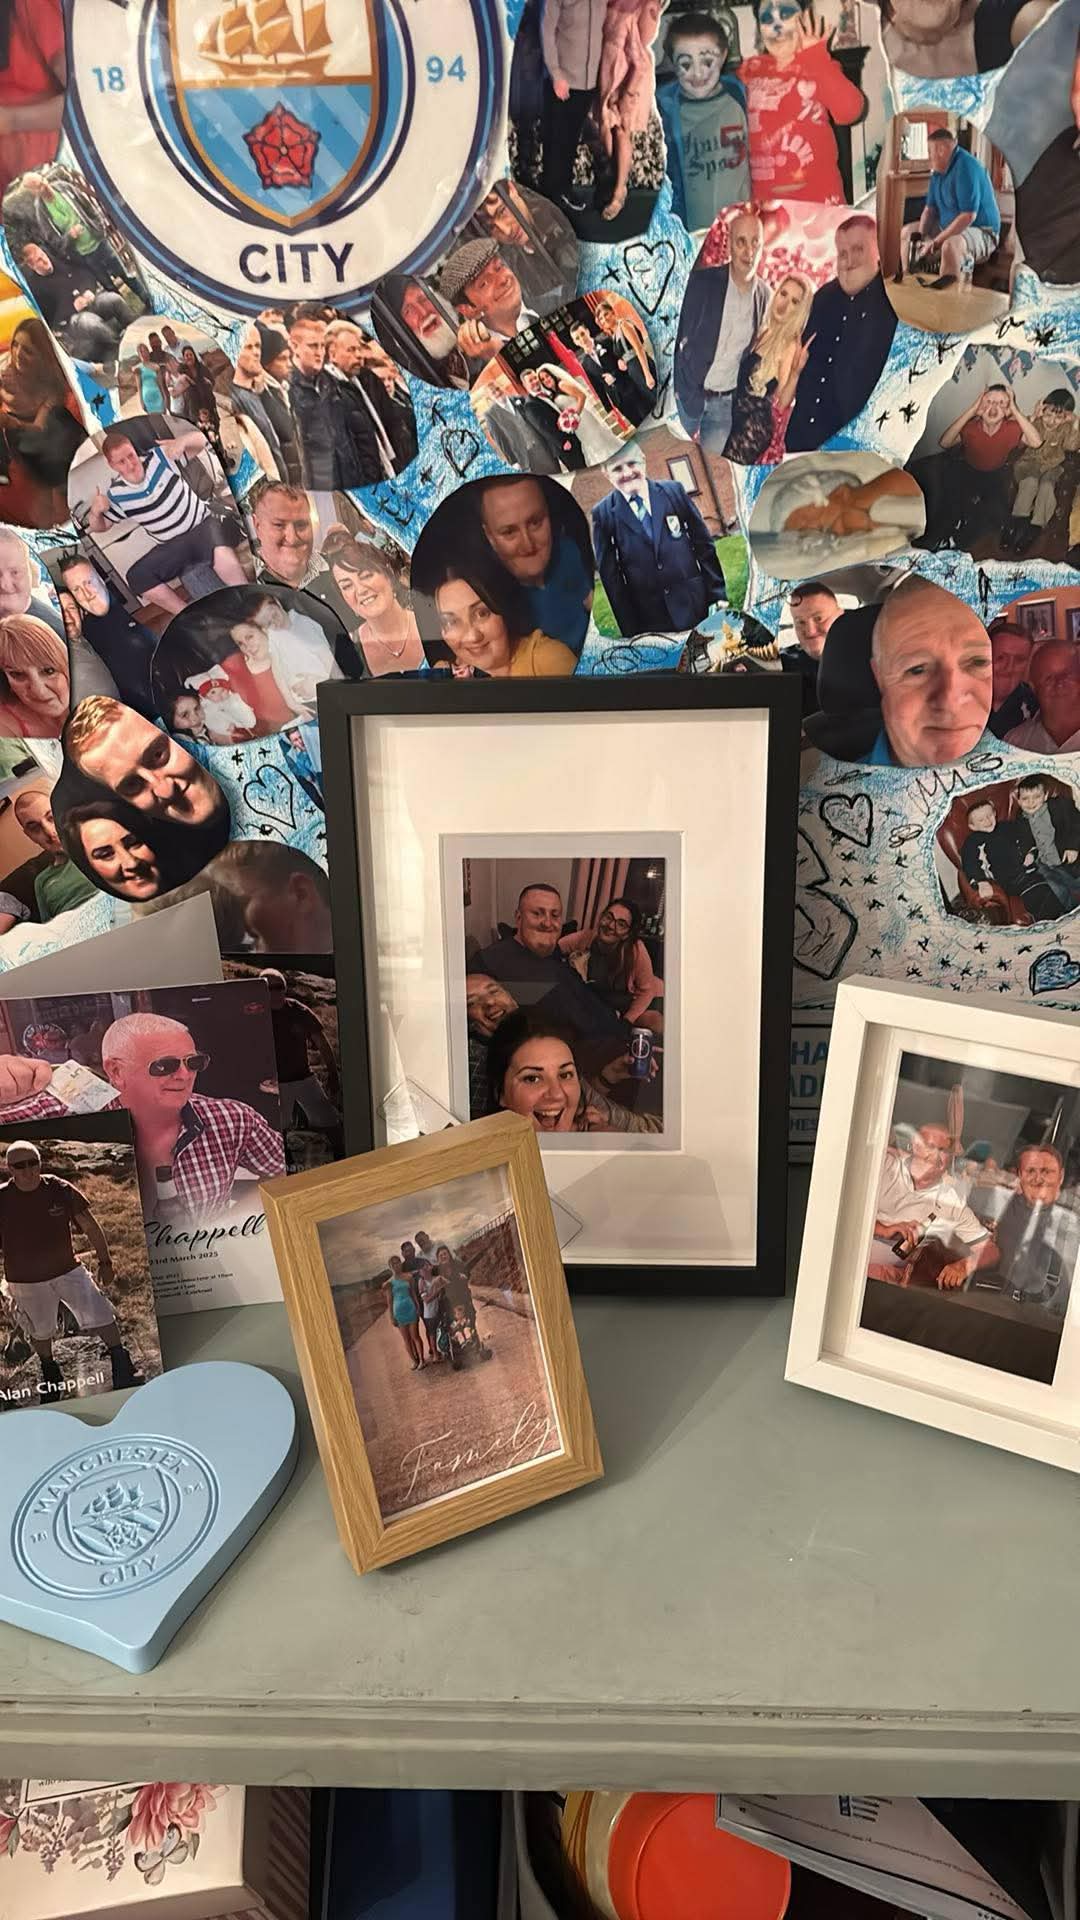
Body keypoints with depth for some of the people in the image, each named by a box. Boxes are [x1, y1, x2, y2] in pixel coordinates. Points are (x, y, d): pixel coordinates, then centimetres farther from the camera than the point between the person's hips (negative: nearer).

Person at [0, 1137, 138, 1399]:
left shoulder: (60, 1189, -13)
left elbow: (90, 1225, -2)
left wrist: (105, 1262, 2)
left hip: (68, 1269, 0)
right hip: (25, 1280, 0)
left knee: (102, 1318, -5)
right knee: (41, 1332, 17)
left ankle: (122, 1368, 12)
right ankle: (50, 1375, 44)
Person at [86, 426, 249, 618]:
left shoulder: (159, 457, -7)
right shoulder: (116, 494, -5)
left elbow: (200, 439, -5)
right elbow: (98, 527, 6)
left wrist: (182, 440, -30)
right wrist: (95, 511, -18)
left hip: (201, 525, -3)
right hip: (170, 547, 3)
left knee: (220, 550, -39)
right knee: (136, 576, -18)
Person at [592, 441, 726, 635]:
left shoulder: (674, 491, 1)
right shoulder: (603, 514, -2)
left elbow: (703, 543, 6)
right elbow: (610, 574, -1)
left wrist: (718, 594, 3)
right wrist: (629, 629, -4)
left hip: (694, 604, 2)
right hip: (648, 618, -1)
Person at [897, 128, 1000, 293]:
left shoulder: (965, 167, -22)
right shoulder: (938, 170, 6)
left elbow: (968, 216, -29)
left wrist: (936, 242, -28)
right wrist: (919, 236, -9)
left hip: (982, 232, -10)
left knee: (951, 244, -42)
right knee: (907, 231, 12)